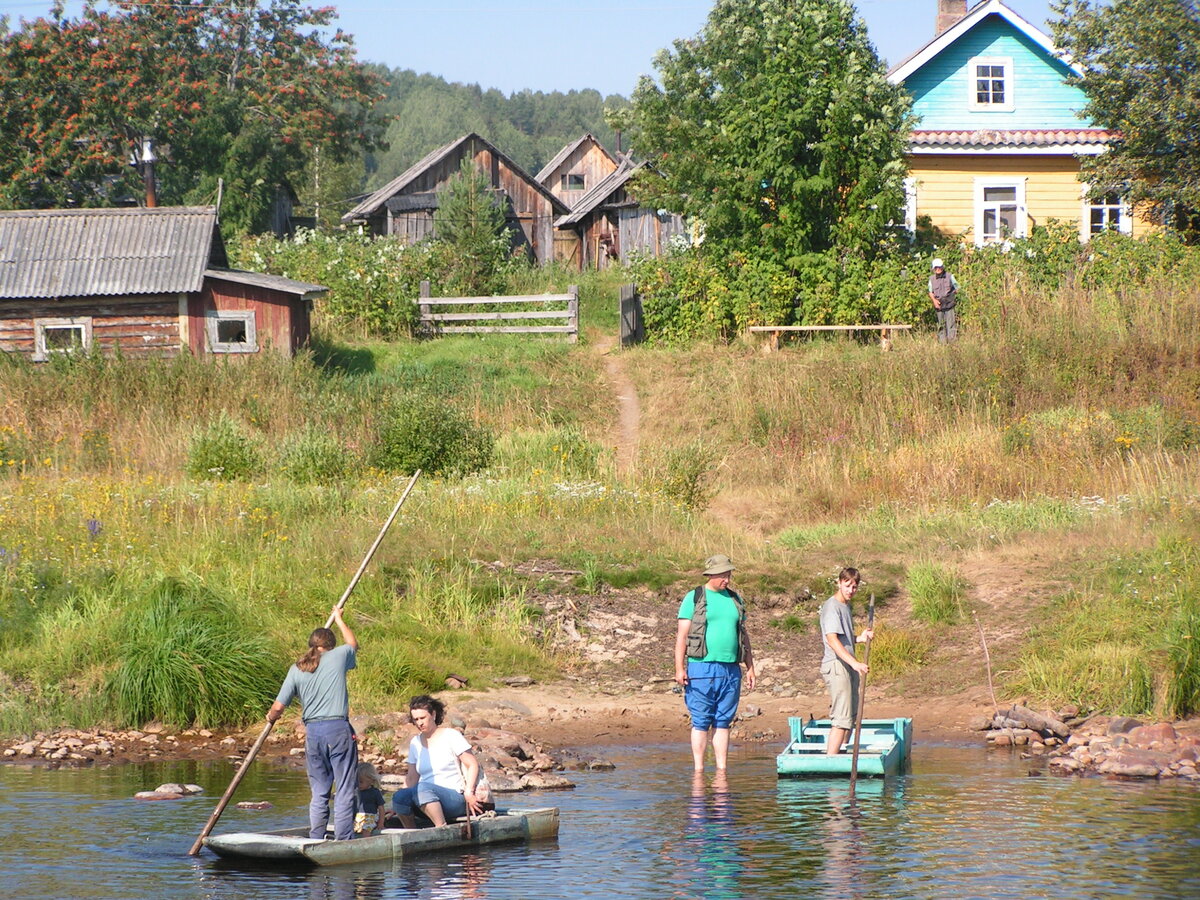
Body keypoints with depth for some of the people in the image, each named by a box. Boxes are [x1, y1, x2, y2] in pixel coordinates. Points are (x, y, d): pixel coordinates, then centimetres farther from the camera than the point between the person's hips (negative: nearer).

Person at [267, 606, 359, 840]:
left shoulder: (296, 670, 7)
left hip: (313, 732, 3)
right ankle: (343, 841, -5)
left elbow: (278, 707, 4)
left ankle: (316, 841, 11)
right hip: (338, 728, -3)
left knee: (319, 793, 12)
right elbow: (353, 644, 26)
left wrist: (272, 717, 27)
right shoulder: (338, 657, 2)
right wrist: (339, 620, 42)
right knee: (345, 791, 0)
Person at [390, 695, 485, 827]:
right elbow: (412, 778, 16)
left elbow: (473, 765, -3)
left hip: (455, 798, -5)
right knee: (399, 797, -27)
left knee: (423, 788, -37)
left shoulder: (451, 736, 1)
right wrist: (397, 807, 3)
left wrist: (468, 792, -16)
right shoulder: (415, 743, 16)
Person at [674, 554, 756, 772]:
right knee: (701, 721, -3)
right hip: (702, 667, -4)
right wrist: (679, 668, -10)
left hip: (731, 670, 4)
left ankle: (722, 768, 8)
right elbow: (682, 635, -2)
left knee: (723, 722, 6)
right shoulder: (694, 598, 1)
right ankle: (698, 769, 0)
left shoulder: (735, 599, 16)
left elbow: (744, 636, 22)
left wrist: (750, 668, 17)